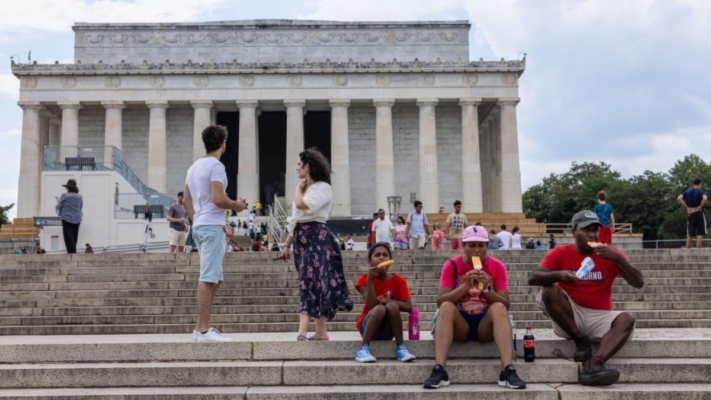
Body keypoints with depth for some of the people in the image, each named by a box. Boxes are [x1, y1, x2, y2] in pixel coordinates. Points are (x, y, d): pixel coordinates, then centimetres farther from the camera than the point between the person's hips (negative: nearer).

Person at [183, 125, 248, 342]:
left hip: (199, 226, 10)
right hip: (212, 226, -10)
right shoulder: (216, 166, -10)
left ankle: (201, 327, 16)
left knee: (215, 278, 15)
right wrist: (237, 205, -3)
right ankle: (203, 330, -8)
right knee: (208, 278, -9)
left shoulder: (194, 167, 18)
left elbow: (186, 200, 20)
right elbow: (218, 199, -19)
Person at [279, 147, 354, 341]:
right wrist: (287, 245, 19)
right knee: (314, 283, 8)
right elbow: (294, 221, 22)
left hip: (316, 237, -8)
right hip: (302, 238, 9)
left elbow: (301, 204, -23)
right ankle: (321, 332, 12)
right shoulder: (305, 189, 20)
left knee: (309, 281, -17)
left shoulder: (323, 188, -7)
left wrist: (298, 189, -2)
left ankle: (302, 332, -25)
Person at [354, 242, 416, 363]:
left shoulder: (398, 280, -2)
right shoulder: (364, 279, -6)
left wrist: (385, 300, -21)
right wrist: (369, 280, -26)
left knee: (391, 306, -30)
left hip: (388, 330, 1)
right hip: (368, 326, -1)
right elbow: (372, 305, -20)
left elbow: (409, 307, -14)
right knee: (380, 309, -33)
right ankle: (363, 349, -29)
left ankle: (401, 348, -23)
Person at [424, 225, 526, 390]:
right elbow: (440, 301, -13)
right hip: (459, 325, 0)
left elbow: (506, 305, -6)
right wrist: (465, 286, -25)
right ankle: (439, 371, -38)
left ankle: (508, 371, -38)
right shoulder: (451, 265, -3)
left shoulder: (497, 266, -1)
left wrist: (487, 289, -24)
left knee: (499, 308, -28)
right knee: (446, 307, -29)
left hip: (486, 325, 0)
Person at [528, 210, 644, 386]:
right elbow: (532, 278, -14)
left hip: (600, 317, 1)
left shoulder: (610, 254, 3)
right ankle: (581, 341, -18)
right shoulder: (560, 253, -1)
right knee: (548, 291, -27)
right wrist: (558, 275, -33)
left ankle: (594, 364, -50)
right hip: (569, 316, -1)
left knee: (626, 320, -29)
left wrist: (617, 259, -20)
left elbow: (639, 283, -5)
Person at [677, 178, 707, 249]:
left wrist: (686, 207, -2)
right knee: (700, 234, -3)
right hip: (699, 214, -4)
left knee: (689, 235, 5)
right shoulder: (701, 191, -2)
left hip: (690, 215, 4)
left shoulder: (687, 191, 9)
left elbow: (679, 198, -5)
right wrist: (700, 207, -12)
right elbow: (705, 198, -24)